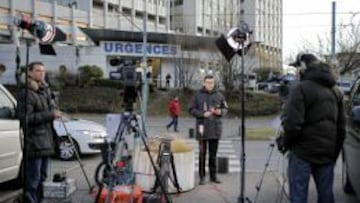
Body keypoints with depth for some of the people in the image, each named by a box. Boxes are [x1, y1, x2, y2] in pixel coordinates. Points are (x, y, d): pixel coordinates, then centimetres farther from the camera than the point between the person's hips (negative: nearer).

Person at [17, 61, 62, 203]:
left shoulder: (45, 90, 17)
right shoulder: (26, 94, -12)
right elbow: (25, 118, -21)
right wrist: (50, 114, -21)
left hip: (46, 142, 9)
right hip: (34, 143, -9)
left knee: (42, 177, 16)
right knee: (33, 179, -8)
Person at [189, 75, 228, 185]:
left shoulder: (219, 95, 7)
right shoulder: (198, 95, 0)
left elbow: (225, 108, 13)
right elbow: (191, 109, -1)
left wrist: (220, 111, -9)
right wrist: (203, 114, -14)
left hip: (215, 128, 3)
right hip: (203, 127, -2)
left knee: (213, 154, 10)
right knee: (202, 153, 2)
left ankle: (213, 175, 19)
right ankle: (202, 177, 11)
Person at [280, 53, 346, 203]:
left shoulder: (301, 88, -11)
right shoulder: (335, 91, 13)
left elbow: (293, 123, -19)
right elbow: (341, 126, 16)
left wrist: (285, 144, -2)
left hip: (303, 151, -7)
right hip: (328, 153, 7)